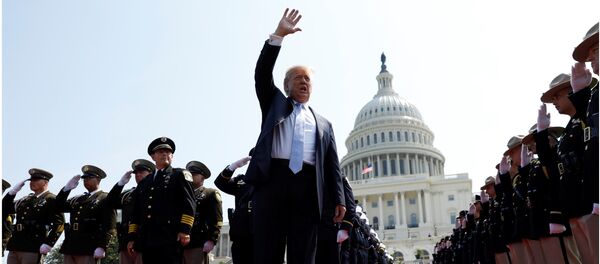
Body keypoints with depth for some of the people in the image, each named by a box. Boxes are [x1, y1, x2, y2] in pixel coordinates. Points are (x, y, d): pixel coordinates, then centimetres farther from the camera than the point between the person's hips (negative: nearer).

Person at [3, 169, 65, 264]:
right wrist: (13, 191, 11)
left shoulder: (52, 200, -3)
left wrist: (48, 243, -20)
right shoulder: (26, 199, 21)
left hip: (34, 249, -7)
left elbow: (59, 223, -12)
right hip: (15, 247, 7)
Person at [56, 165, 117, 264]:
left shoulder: (106, 199, 0)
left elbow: (109, 227, -9)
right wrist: (67, 188, 6)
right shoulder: (77, 199, 23)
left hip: (89, 249, -6)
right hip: (70, 248, 6)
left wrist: (101, 247, -19)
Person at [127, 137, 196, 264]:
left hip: (170, 238, -5)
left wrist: (185, 230, -14)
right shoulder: (144, 182, 25)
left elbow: (189, 204, -3)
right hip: (147, 240, 5)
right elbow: (136, 213, 22)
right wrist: (132, 237, 14)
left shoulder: (180, 175, 9)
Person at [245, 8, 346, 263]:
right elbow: (262, 74, 6)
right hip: (273, 179, -1)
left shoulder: (323, 124, 23)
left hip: (307, 187, 2)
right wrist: (278, 35, -1)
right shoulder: (275, 105, 22)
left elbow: (332, 165, 16)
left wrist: (338, 199, 5)